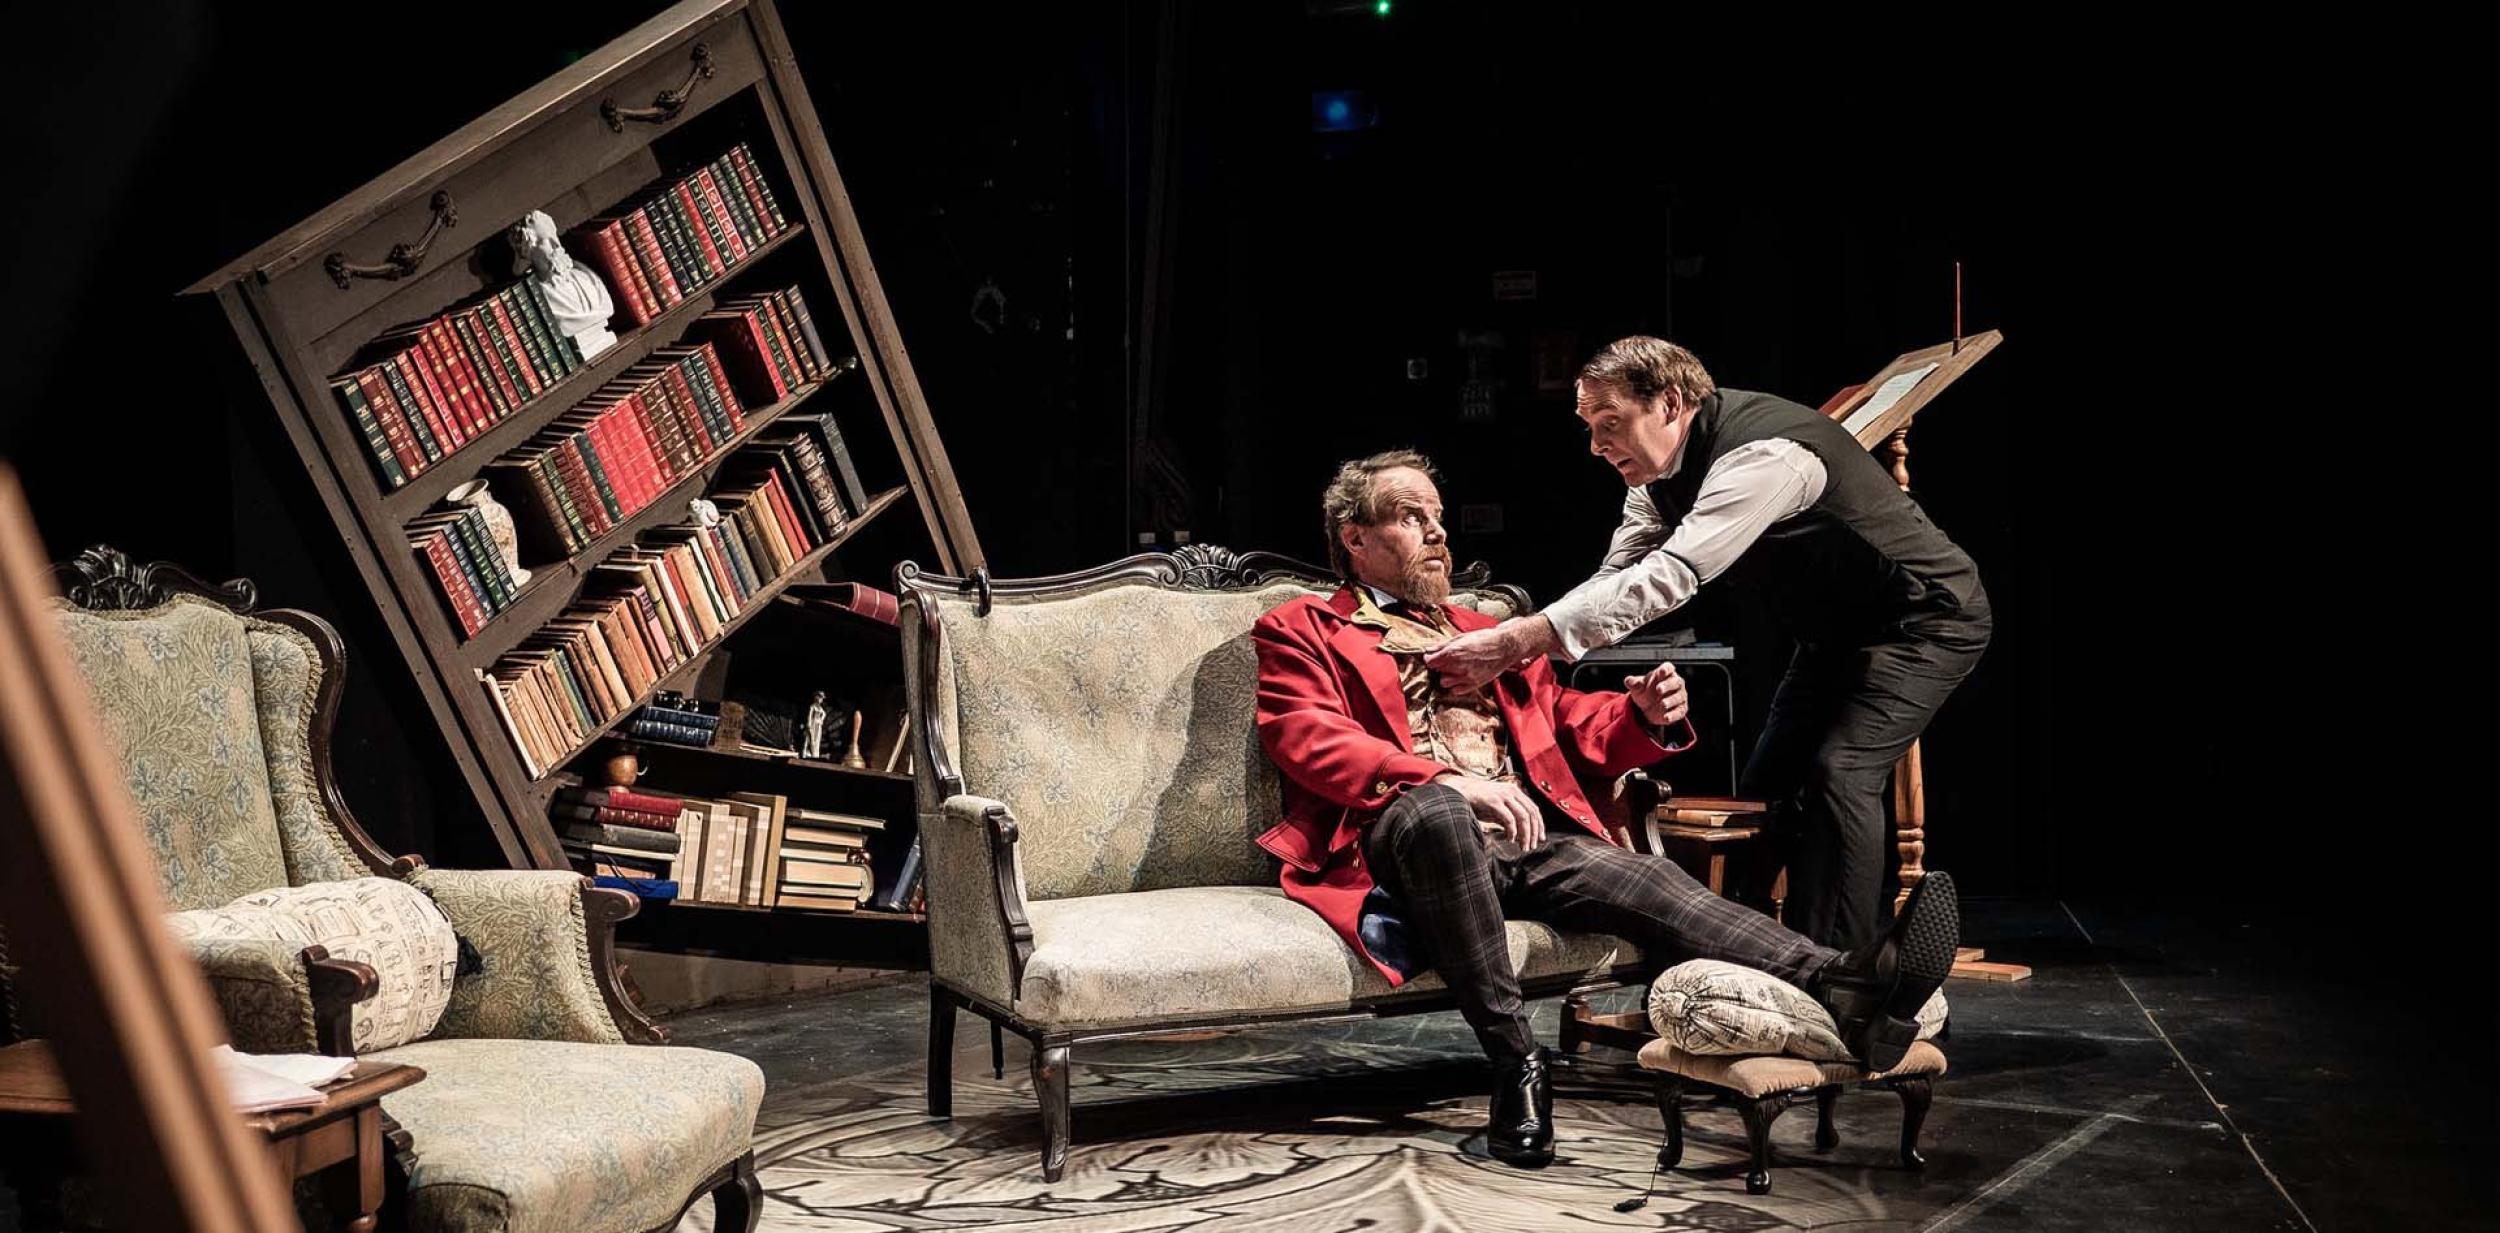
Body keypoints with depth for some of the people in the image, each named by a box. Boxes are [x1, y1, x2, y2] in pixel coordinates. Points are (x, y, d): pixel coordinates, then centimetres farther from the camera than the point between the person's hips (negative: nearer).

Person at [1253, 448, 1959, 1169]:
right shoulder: (1302, 632, 14)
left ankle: (1848, 992, -44)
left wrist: (1646, 716, 2)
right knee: (1437, 809, -39)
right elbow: (1307, 737, -5)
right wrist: (1449, 780, -21)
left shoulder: (1484, 633, 32)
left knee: (1646, 881, -23)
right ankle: (1514, 1064, -31)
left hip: (1531, 838, 5)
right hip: (1409, 834, -5)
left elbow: (1574, 729, 27)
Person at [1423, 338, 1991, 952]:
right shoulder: (1661, 468, -6)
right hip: (1836, 630, 9)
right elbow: (1616, 582, -5)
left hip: (1926, 618, -9)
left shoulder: (1762, 454, -35)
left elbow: (1667, 578, -46)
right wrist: (1519, 650, -24)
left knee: (1838, 771, -24)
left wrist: (1515, 641, -51)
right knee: (1768, 784, 6)